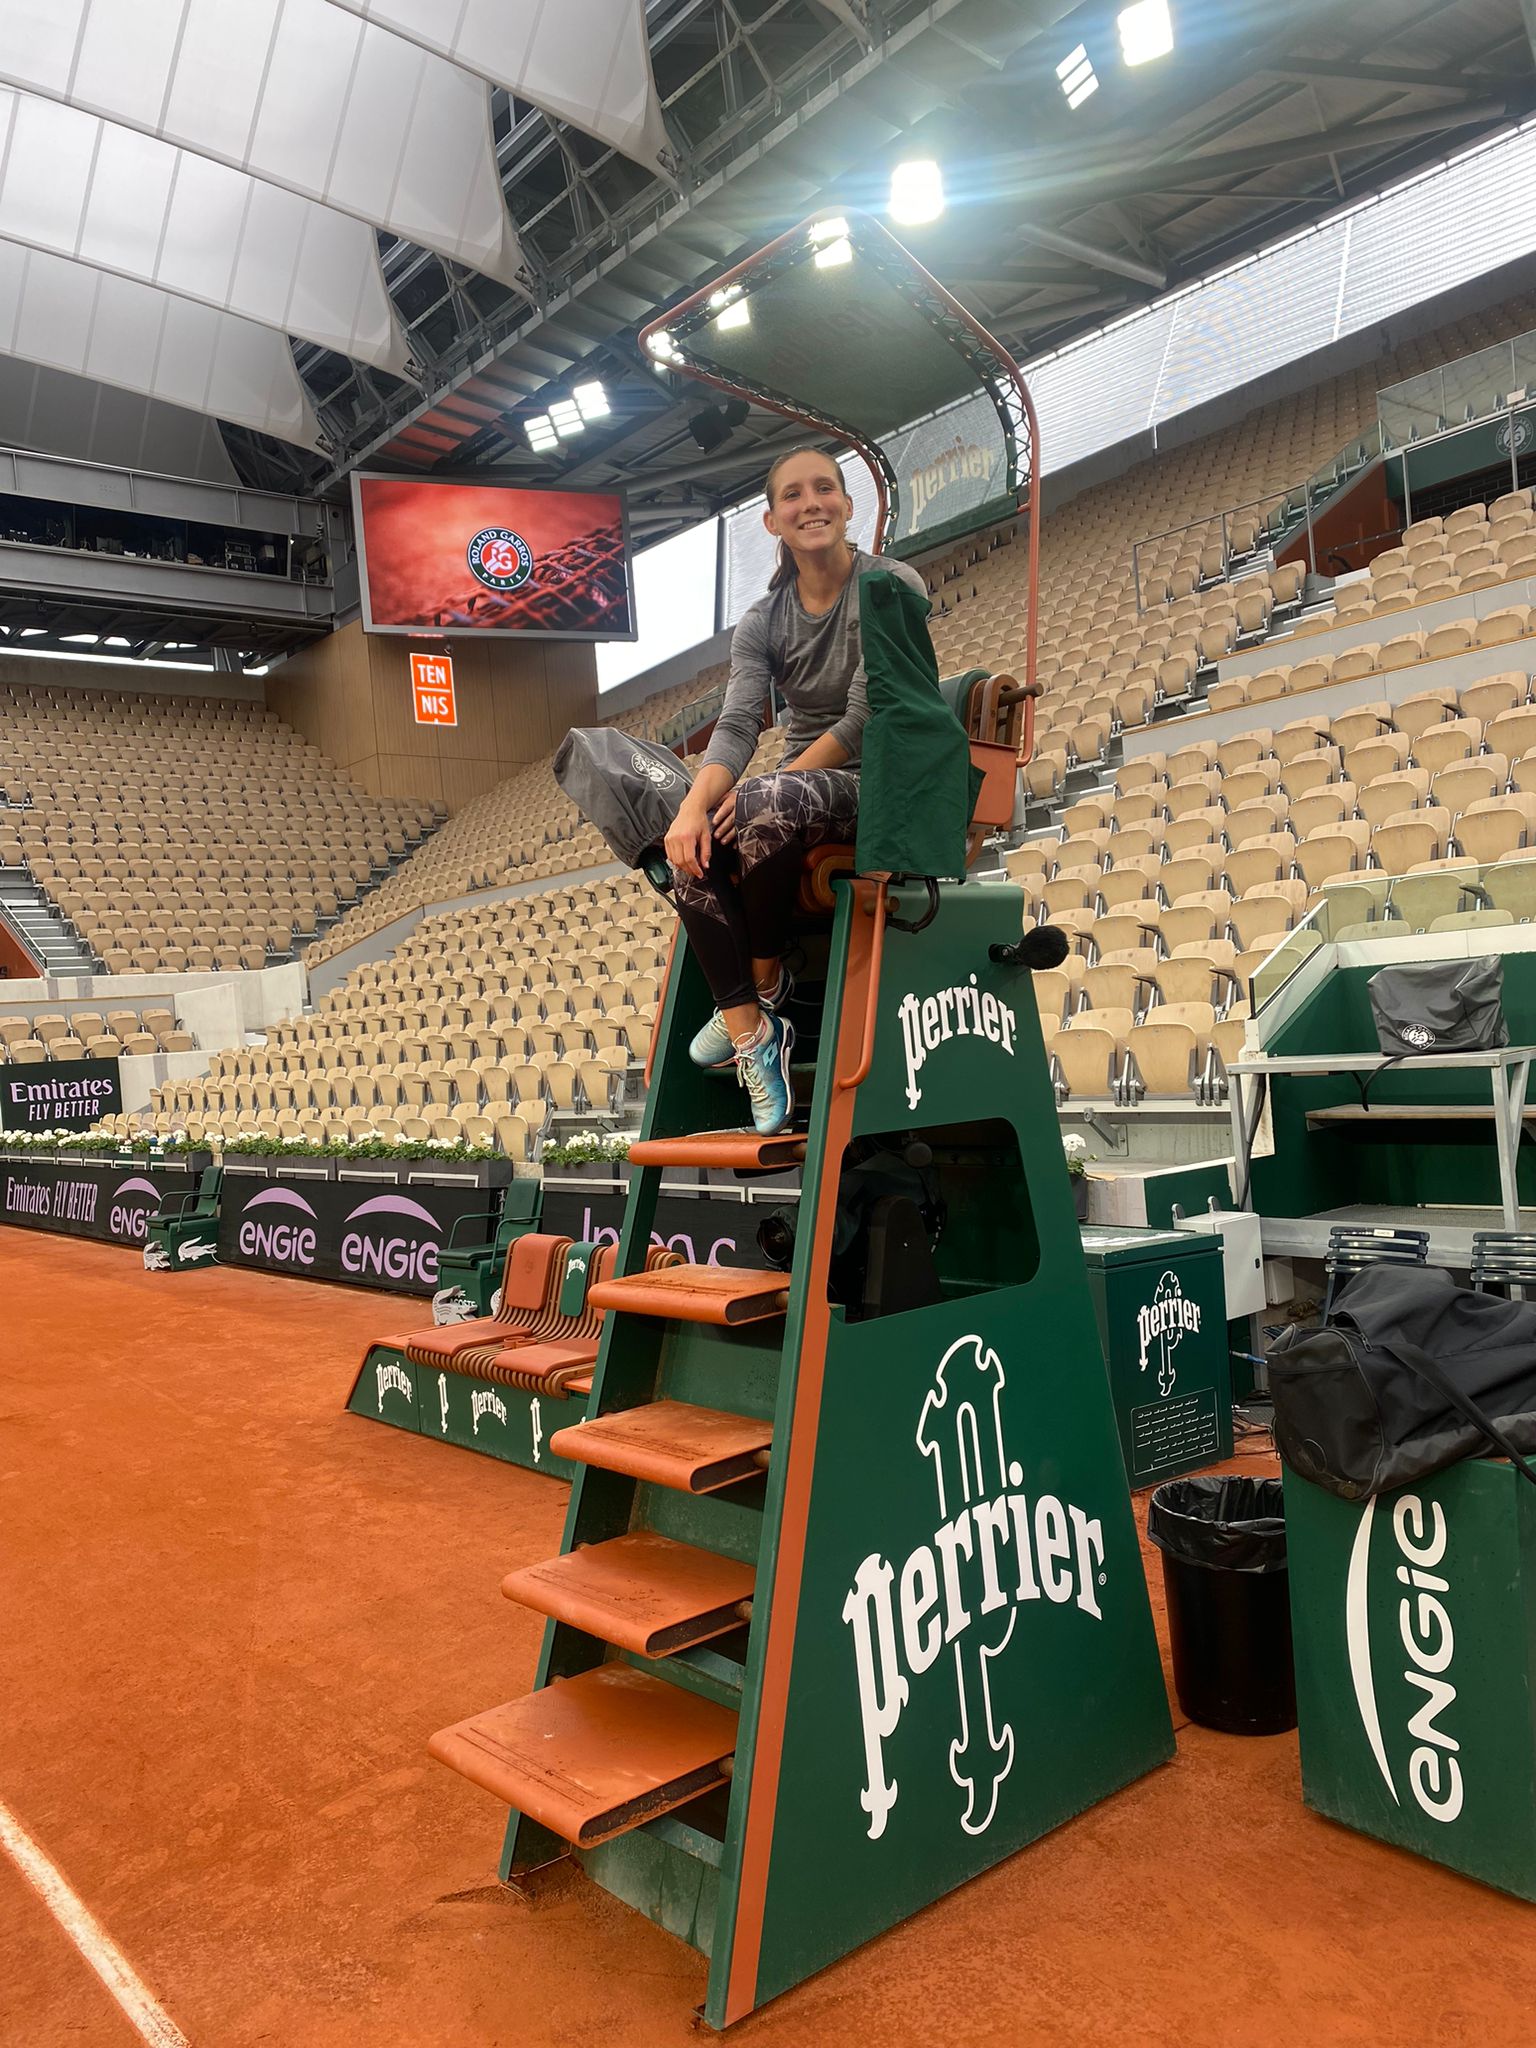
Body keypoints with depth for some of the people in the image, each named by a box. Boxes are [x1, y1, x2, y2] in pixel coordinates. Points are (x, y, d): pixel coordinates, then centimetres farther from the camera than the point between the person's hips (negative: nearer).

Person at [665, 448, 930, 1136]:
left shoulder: (894, 587, -7)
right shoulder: (761, 622, 6)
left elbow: (865, 718, -15)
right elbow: (737, 725, -10)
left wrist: (763, 791, -21)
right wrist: (695, 804, -31)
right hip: (800, 787, 5)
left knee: (767, 806, -37)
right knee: (694, 850, -26)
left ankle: (764, 982, -15)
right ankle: (751, 1033, -24)